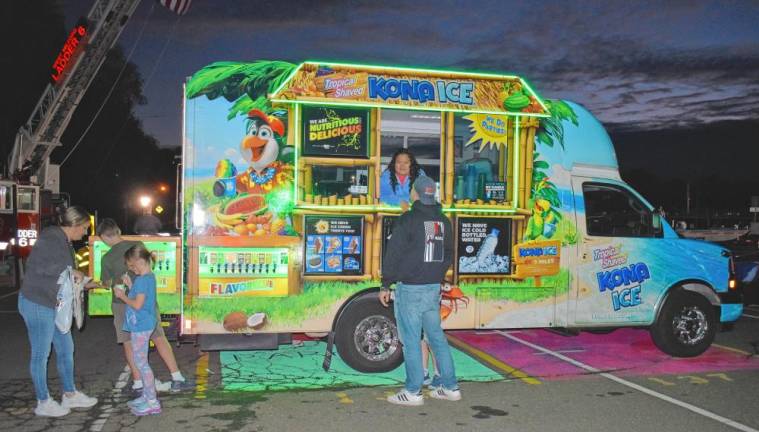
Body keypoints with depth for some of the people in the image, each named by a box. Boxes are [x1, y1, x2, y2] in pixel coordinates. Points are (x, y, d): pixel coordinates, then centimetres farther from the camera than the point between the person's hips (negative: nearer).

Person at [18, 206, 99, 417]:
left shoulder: (65, 243, 13)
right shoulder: (50, 237, -16)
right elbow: (36, 265, -27)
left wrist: (84, 283, 10)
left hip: (55, 305, 10)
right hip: (37, 304, -10)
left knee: (66, 349, 15)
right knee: (41, 354, 2)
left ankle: (70, 394, 28)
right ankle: (43, 403, 15)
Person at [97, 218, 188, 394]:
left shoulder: (107, 258, -13)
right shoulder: (138, 246, -6)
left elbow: (107, 283, 2)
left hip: (123, 303, -3)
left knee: (129, 343, 12)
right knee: (160, 338, 9)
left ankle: (138, 382, 15)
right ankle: (177, 378, 7)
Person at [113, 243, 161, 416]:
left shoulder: (142, 280, -19)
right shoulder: (149, 277, 11)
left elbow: (137, 304, -22)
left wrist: (122, 296, -9)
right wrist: (130, 285, 11)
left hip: (140, 326, -10)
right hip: (142, 325, 10)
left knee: (141, 363, -5)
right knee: (140, 362, 18)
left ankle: (152, 402, 0)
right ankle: (146, 396, 27)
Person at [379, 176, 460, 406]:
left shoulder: (408, 220, -11)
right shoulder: (444, 222, 10)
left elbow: (393, 255, -11)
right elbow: (448, 255, 18)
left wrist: (386, 286, -4)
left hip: (410, 289, -6)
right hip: (434, 288, 7)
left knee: (411, 339, -1)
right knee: (436, 336, 13)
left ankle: (413, 392, 4)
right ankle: (450, 387, 18)